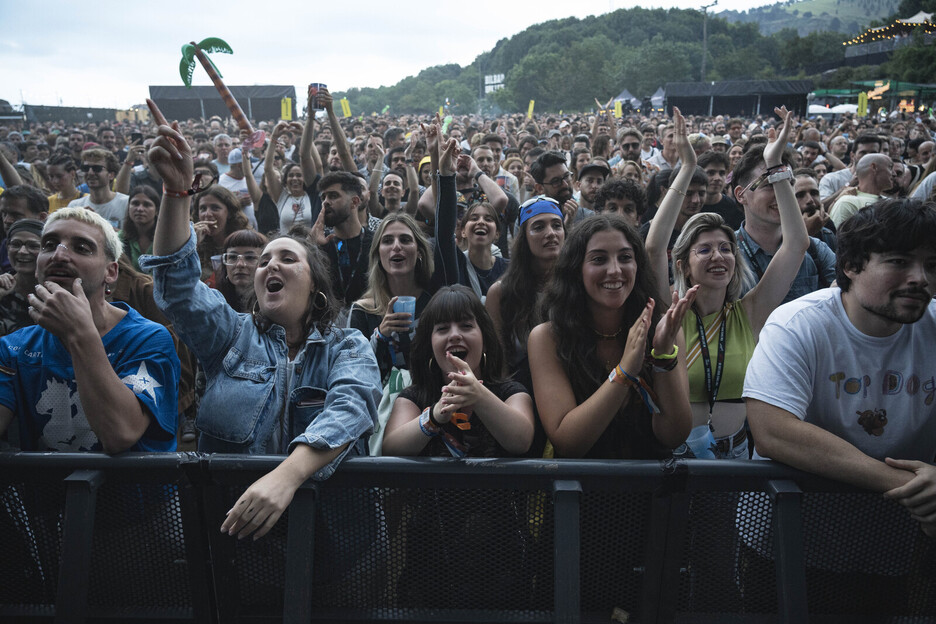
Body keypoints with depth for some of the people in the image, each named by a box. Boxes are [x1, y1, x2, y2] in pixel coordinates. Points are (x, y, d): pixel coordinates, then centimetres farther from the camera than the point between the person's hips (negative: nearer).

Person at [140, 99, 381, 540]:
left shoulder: (348, 348, 4)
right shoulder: (233, 337, 12)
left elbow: (350, 407, -17)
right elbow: (178, 281, -2)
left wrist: (288, 475, -34)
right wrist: (176, 191, -15)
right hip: (224, 511, 2)